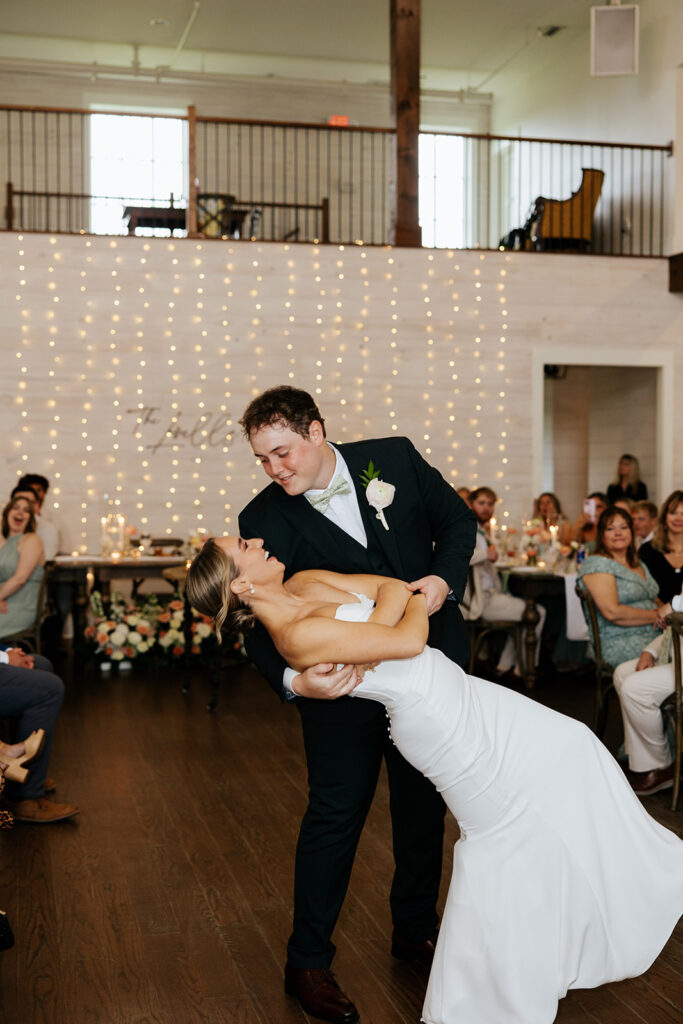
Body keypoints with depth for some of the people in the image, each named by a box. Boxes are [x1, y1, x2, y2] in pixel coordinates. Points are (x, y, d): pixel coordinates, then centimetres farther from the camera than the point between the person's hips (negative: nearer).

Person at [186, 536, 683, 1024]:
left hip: (455, 692, 8)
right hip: (436, 721, -8)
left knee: (566, 744, 16)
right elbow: (409, 641, -25)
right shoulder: (298, 634, -26)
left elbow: (394, 588, 0)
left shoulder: (305, 583, 2)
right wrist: (417, 604, -4)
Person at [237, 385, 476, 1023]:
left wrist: (446, 577, -15)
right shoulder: (265, 520, -14)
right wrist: (292, 680, -36)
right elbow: (261, 627, -16)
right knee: (335, 814, 1)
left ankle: (415, 931, 38)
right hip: (343, 684, -3)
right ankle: (307, 962, 20)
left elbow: (457, 520, 4)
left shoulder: (395, 458, -8)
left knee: (424, 805, 16)